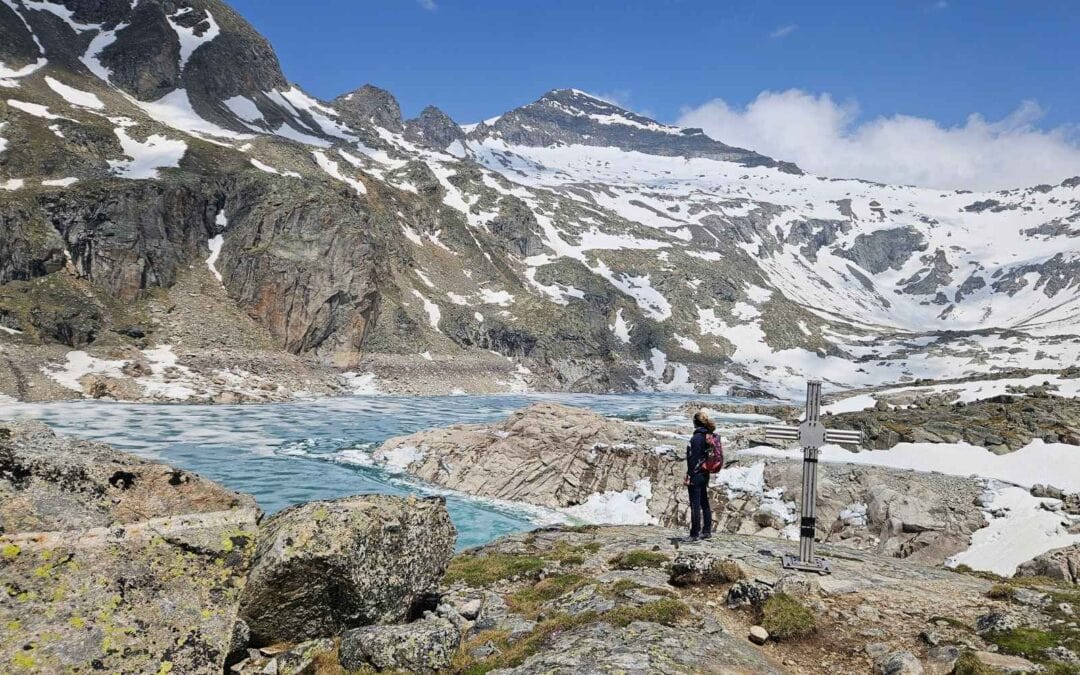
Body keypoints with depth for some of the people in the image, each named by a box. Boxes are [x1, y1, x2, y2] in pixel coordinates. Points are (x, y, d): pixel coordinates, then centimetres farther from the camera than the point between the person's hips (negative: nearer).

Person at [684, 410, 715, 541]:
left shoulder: (697, 437, -18)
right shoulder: (709, 436, 8)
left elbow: (693, 458, -19)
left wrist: (689, 476, -16)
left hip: (696, 475, -9)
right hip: (705, 474, 9)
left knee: (695, 505, -3)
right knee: (705, 504, 16)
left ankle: (694, 534, 1)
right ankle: (707, 531, 23)